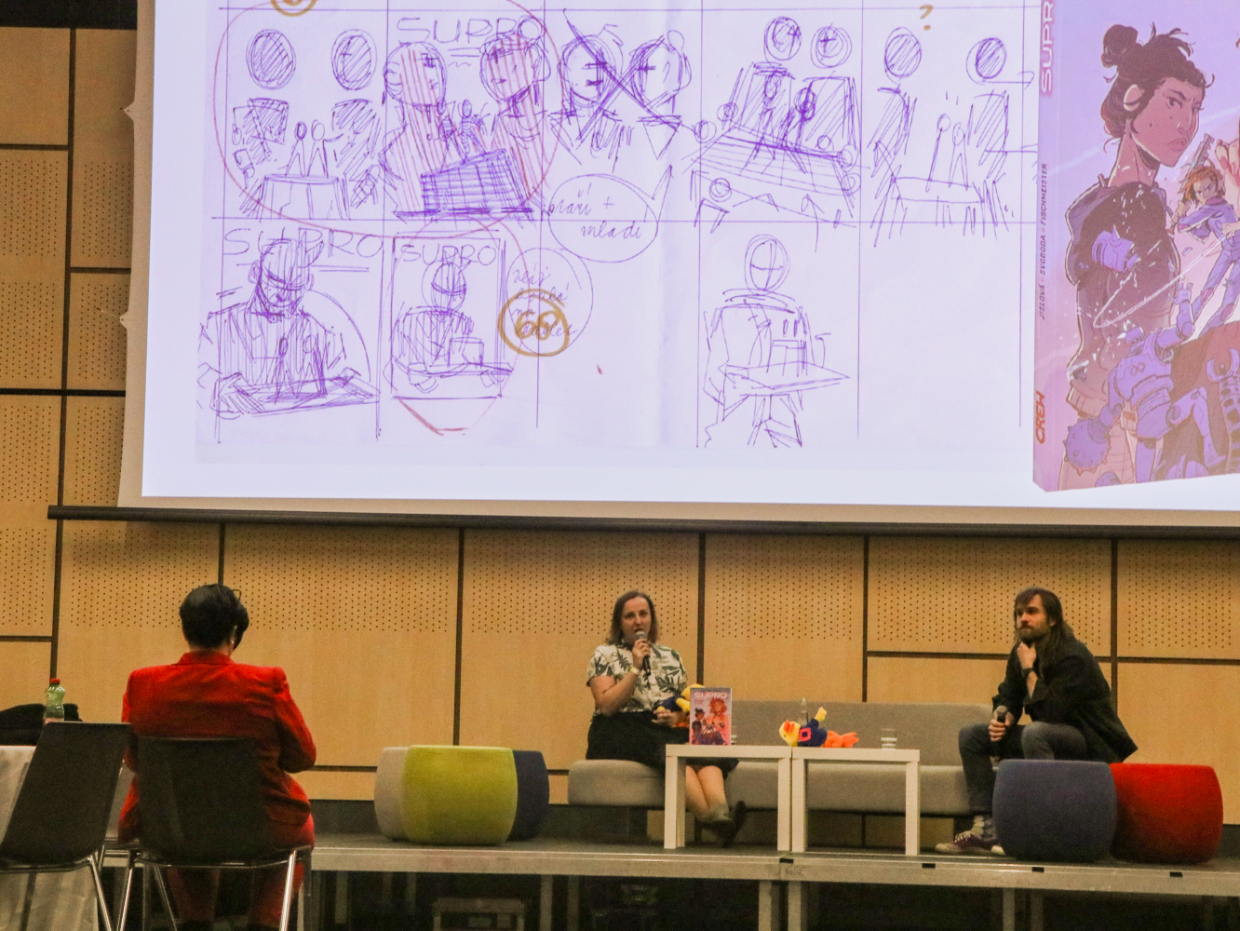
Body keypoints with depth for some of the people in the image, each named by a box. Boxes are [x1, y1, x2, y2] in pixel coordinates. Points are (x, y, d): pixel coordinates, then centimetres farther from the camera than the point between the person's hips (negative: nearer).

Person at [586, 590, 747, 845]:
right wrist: (635, 669, -8)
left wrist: (678, 716, -3)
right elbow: (606, 705, -4)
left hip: (667, 729, 4)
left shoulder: (671, 657, 23)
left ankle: (720, 814, -57)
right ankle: (711, 819, -54)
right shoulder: (605, 656, 10)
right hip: (620, 732, -4)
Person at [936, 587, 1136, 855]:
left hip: (1092, 746, -9)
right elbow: (1007, 698, 12)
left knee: (1035, 732, -39)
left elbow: (1048, 712, -28)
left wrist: (1029, 670, -21)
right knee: (971, 735, 3)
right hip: (1052, 738, 9)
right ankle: (985, 829, -10)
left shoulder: (1073, 656, -21)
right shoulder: (1020, 653, 4)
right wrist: (1002, 720, -11)